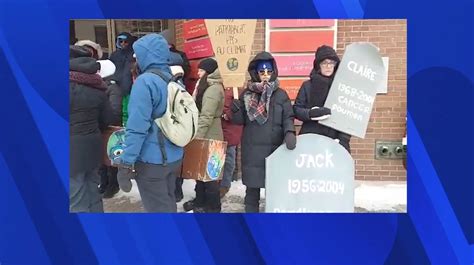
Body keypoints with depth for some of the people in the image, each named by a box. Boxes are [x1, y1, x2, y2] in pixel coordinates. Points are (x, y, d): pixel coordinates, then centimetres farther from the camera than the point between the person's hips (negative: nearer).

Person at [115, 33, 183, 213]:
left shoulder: (145, 81, -18)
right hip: (174, 157, 8)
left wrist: (125, 164, -18)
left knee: (158, 209, 6)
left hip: (151, 161, -7)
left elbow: (137, 128, -23)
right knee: (168, 203, 21)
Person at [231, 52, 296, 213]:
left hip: (274, 148, 0)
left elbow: (288, 117, 1)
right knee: (252, 186, 8)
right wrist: (236, 108, -17)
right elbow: (239, 120, 4)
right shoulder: (247, 94, 5)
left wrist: (289, 133, -18)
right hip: (252, 148, 1)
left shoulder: (280, 94, 4)